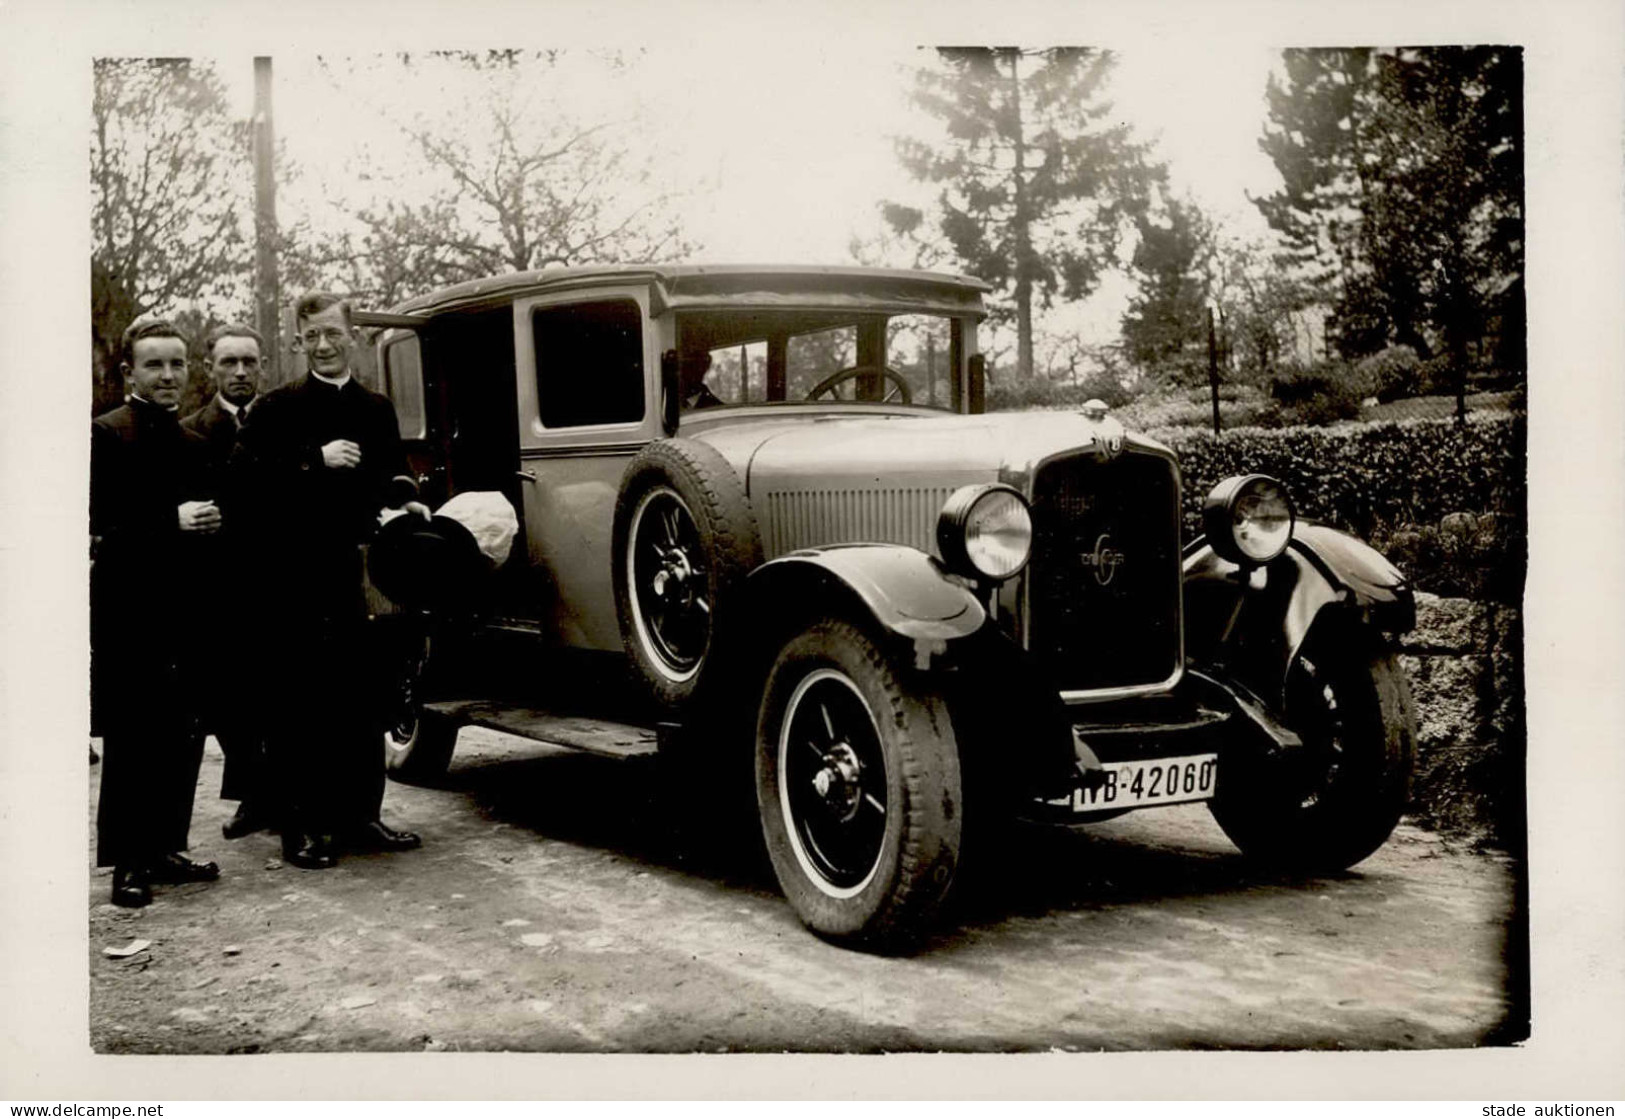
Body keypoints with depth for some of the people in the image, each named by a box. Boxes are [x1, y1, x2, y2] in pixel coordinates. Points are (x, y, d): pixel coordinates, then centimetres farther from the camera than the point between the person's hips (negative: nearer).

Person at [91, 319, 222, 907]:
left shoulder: (192, 444, 16)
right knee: (131, 741, -2)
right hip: (128, 611, -7)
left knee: (182, 738, 9)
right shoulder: (106, 435, -6)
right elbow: (100, 523, -15)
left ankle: (166, 848, 20)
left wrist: (209, 523, 1)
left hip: (182, 609, 7)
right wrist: (171, 521, -21)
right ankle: (128, 863, 6)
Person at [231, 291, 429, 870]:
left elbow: (391, 475, 21)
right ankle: (299, 826, 7)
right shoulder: (275, 409, -1)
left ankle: (358, 815, 20)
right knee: (295, 702, 1)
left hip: (351, 571, 4)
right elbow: (246, 478, -13)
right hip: (289, 577, -4)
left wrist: (405, 499, -1)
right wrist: (316, 461, -19)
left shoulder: (377, 409, 13)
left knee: (360, 697, 9)